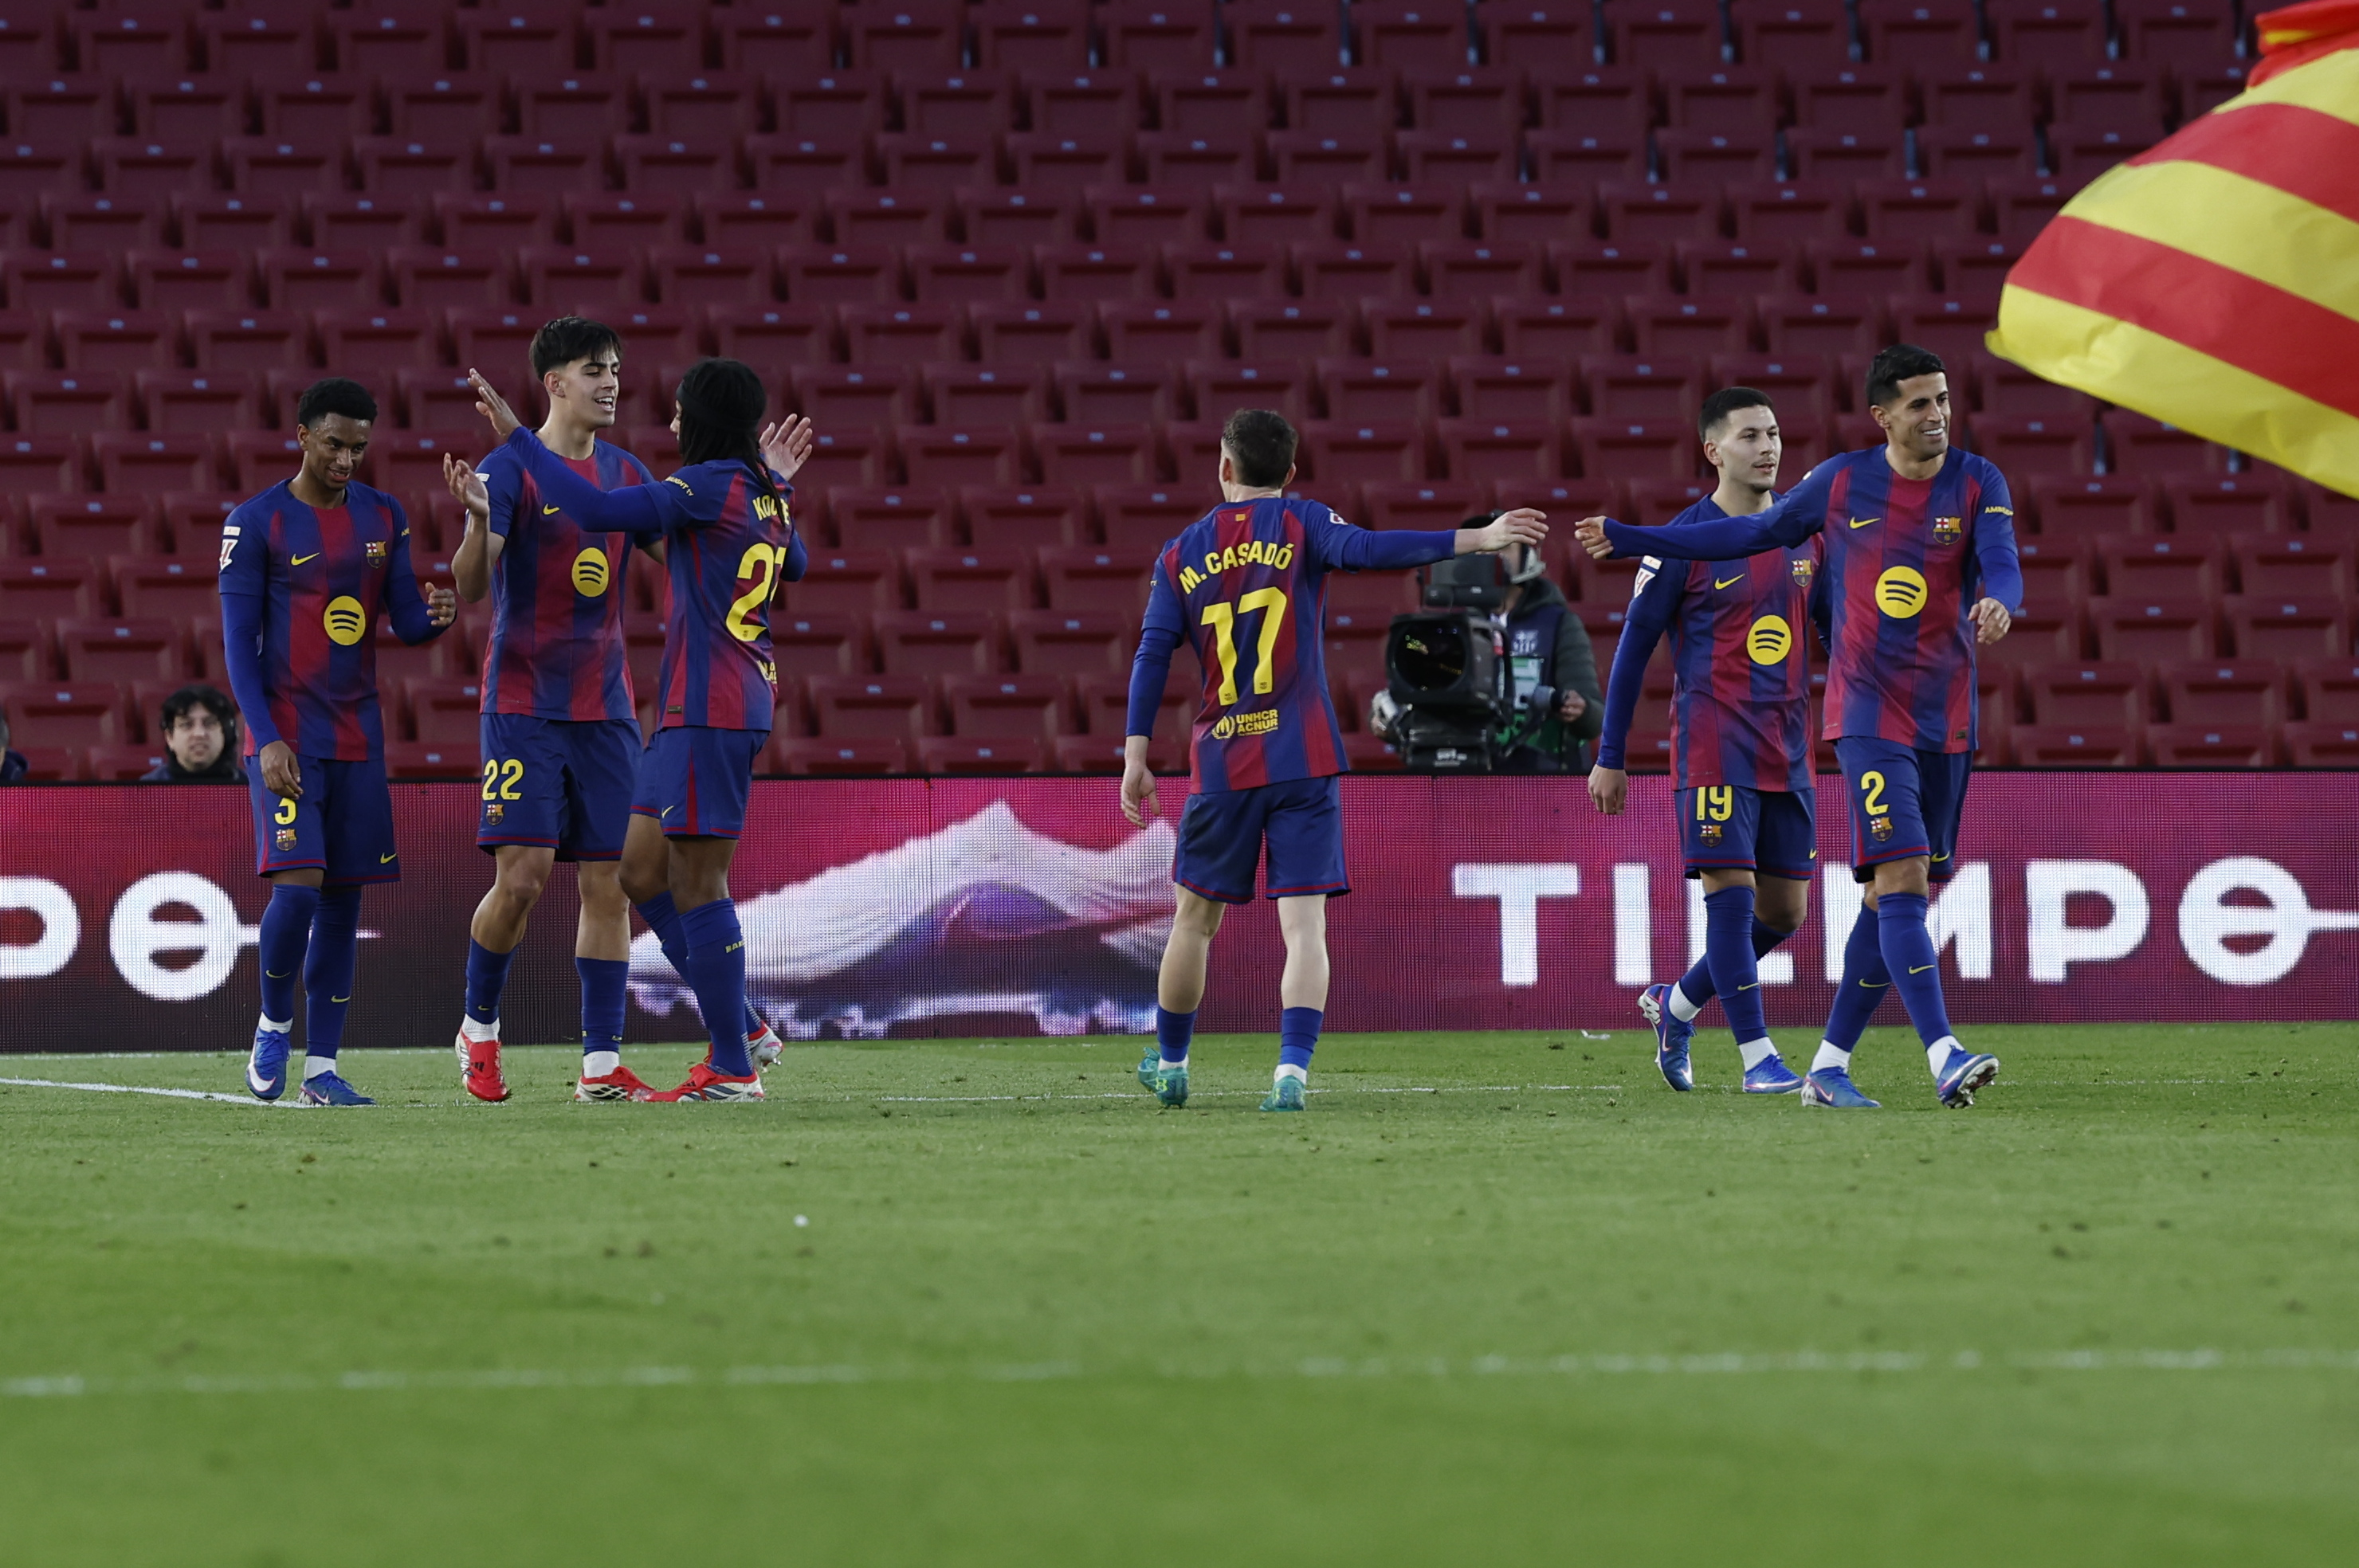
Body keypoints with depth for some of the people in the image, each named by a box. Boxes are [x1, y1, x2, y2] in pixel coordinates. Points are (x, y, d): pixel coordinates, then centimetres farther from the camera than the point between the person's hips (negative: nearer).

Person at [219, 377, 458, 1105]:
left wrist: (433, 614, -16)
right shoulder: (255, 524, -6)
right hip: (286, 735, -5)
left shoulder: (383, 517, 9)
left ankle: (321, 1068, 8)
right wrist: (267, 740, -16)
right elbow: (239, 643, -7)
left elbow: (404, 622, 9)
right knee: (298, 885, -17)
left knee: (344, 897, 3)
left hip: (358, 736, 5)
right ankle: (274, 1024, 8)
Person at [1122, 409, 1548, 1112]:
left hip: (1220, 765, 2)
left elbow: (1152, 655, 1)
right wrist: (1476, 539, -22)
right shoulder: (1300, 524, 0)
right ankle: (1292, 1071, -20)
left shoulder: (1181, 554, 8)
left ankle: (1169, 1064, 30)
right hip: (1303, 763, -2)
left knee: (1195, 918, 17)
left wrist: (1136, 758, 2)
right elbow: (1364, 549, -19)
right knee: (1304, 923, -5)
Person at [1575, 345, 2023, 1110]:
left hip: (1947, 722, 2)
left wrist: (1998, 601, -40)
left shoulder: (1977, 483, 1)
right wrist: (1628, 539, 19)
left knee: (1893, 897, 6)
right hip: (1869, 711, -2)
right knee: (1901, 877, -18)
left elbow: (2000, 563, -14)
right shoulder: (1841, 481, 2)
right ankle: (1944, 1058, -26)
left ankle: (1830, 1065, 16)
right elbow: (1755, 534, 16)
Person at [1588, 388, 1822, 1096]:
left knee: (1785, 910, 7)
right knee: (1731, 893, -10)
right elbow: (1633, 650, -1)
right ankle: (1758, 1057, -6)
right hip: (1713, 745, -6)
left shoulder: (1804, 527, 8)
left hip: (1788, 750, 6)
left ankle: (1675, 1006, 27)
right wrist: (1610, 758, 0)